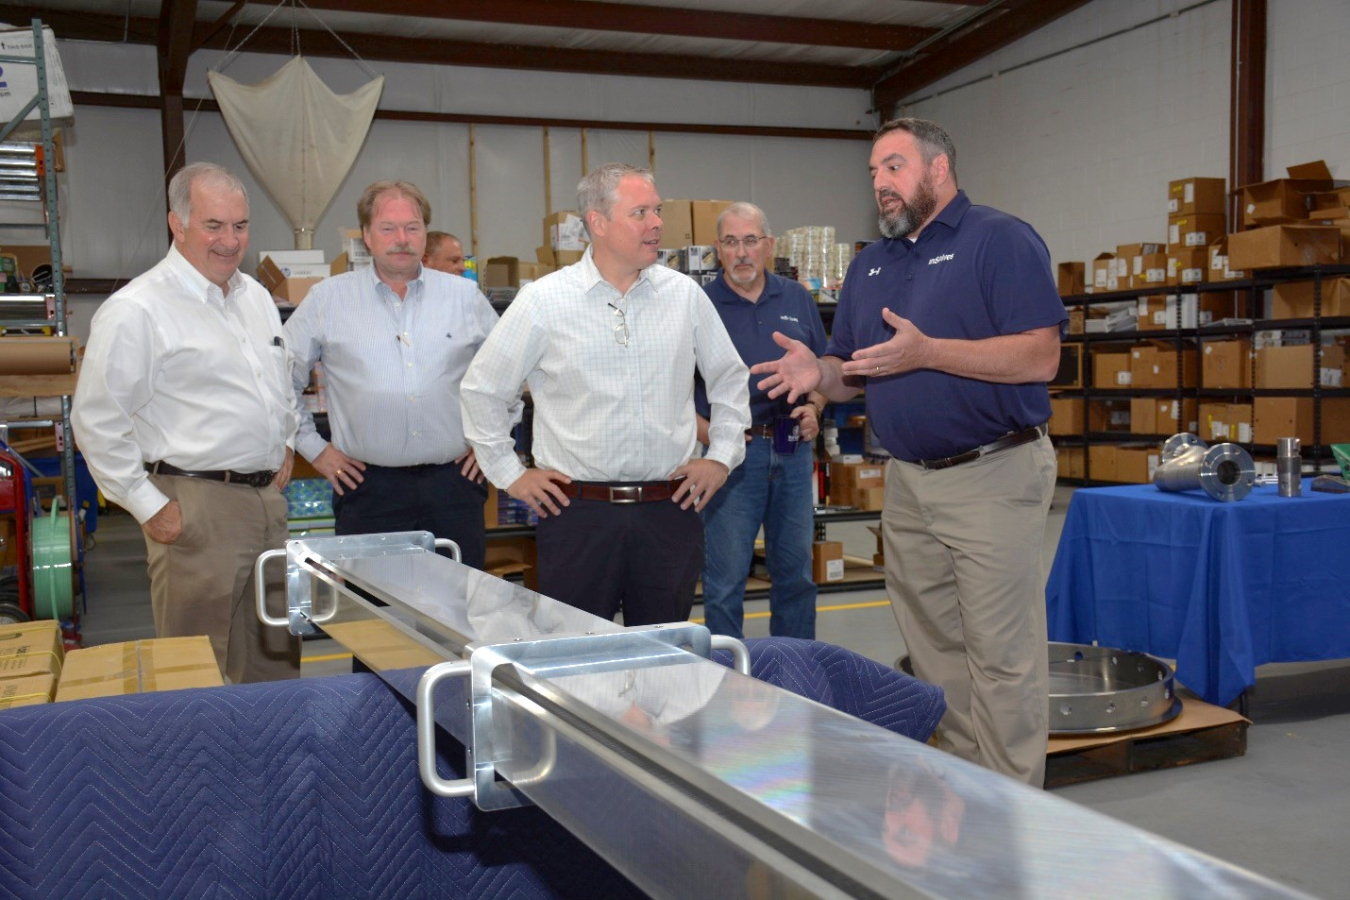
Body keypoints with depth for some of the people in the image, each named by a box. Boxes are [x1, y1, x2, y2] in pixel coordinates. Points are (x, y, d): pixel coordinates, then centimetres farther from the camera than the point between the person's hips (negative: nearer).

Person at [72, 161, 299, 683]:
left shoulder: (256, 297, 12)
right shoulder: (137, 310, -12)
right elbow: (96, 423, -13)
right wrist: (148, 506, -13)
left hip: (267, 498, 7)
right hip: (197, 507, -7)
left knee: (276, 658, 15)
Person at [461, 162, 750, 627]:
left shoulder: (685, 294, 5)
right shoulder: (543, 301, -3)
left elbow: (730, 379, 18)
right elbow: (482, 389, 7)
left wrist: (721, 456, 11)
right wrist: (508, 473, 5)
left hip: (669, 509, 2)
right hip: (578, 512, -2)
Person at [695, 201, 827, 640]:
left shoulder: (797, 300, 10)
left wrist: (814, 409, -1)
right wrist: (709, 433, -17)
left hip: (794, 451, 4)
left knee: (796, 573, 13)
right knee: (725, 579, 2)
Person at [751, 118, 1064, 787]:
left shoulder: (1001, 240, -6)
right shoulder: (870, 265, 16)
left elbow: (1039, 356, -17)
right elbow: (853, 375, 18)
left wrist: (926, 352, -23)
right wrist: (817, 371, -6)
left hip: (990, 475, -7)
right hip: (906, 483, 8)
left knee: (1001, 656, -2)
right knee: (933, 653, 15)